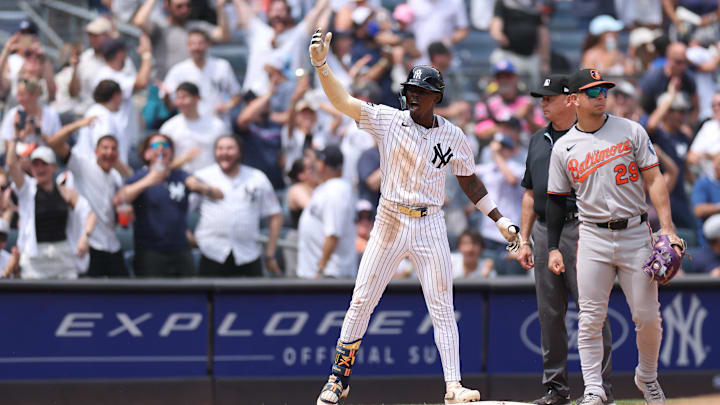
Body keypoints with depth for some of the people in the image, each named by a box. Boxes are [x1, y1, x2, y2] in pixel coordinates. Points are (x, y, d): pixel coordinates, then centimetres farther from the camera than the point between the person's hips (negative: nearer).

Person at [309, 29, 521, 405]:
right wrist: (321, 65, -30)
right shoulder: (388, 120, -4)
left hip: (430, 226, 1)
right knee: (361, 302, 2)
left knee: (442, 307, -3)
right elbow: (343, 101, -15)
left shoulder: (454, 137, 1)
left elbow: (470, 181, 13)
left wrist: (500, 219, 8)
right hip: (390, 222, 0)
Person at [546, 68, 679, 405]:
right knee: (591, 318, -7)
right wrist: (552, 247, 4)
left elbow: (653, 179, 0)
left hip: (636, 234, 0)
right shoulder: (564, 147, 6)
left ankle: (647, 377, 22)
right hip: (593, 238, 0)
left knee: (647, 317, 0)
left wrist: (667, 227, -10)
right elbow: (556, 199, 11)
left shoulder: (631, 131, 3)